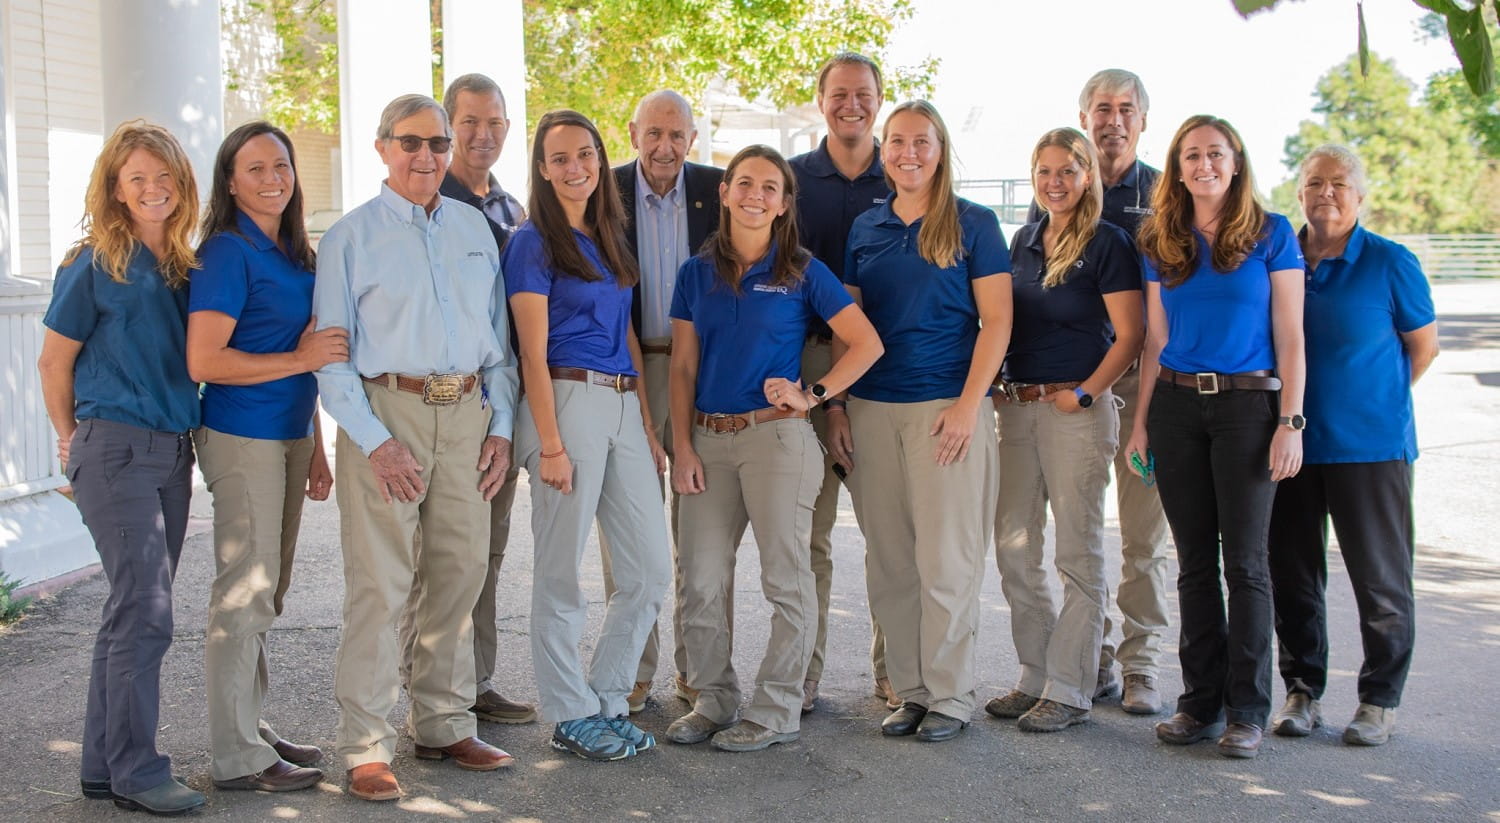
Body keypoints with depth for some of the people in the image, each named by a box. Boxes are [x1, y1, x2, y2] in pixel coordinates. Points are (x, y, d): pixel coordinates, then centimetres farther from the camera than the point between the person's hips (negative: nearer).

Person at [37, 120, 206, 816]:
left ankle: (106, 766, 20)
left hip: (172, 450, 6)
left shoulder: (186, 267, 9)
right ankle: (135, 772, 1)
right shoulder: (94, 265, -7)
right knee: (145, 610, -9)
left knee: (133, 611, 11)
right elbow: (54, 362, 1)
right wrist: (73, 441, 10)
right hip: (116, 447, -6)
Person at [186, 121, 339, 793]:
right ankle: (238, 757, 4)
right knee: (244, 593, -3)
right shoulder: (228, 252, -11)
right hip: (241, 438, -8)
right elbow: (204, 361, -18)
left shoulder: (295, 253, 14)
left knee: (266, 593, 14)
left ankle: (252, 727, 24)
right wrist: (303, 358, -14)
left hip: (288, 437, 8)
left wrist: (315, 449, 17)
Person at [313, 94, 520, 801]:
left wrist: (500, 425, 6)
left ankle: (442, 724, 22)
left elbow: (499, 337, 17)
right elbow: (330, 355, -2)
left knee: (459, 573, 9)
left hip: (466, 412, 5)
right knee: (378, 583, -7)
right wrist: (375, 442, -12)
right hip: (385, 411, -4)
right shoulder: (350, 237, 2)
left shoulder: (474, 228, 15)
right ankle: (365, 747, 0)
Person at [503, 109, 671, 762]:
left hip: (623, 405, 7)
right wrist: (550, 444, -15)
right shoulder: (535, 242, -3)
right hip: (568, 401, -7)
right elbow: (534, 352, -9)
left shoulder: (609, 237, 17)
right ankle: (571, 716, 13)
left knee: (651, 567, 6)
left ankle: (605, 699, 20)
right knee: (562, 571, 1)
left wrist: (648, 425, 13)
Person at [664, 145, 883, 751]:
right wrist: (683, 444, 2)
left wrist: (813, 395, -9)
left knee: (785, 577, 1)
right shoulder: (697, 273, 10)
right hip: (709, 439, 4)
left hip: (777, 435, -3)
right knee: (701, 580, 5)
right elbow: (683, 366, 9)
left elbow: (867, 344, -1)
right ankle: (714, 701, 19)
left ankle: (777, 711, 10)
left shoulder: (803, 273, 1)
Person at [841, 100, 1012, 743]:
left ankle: (951, 695, 9)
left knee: (947, 559, -2)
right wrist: (837, 408, 6)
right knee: (888, 562, 6)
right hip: (872, 410, 4)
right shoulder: (865, 228, 13)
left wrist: (968, 405, -12)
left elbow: (996, 321, -3)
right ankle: (910, 690, 17)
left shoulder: (973, 225, 1)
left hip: (946, 407, -4)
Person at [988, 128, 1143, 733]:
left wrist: (1084, 393, -15)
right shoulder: (1024, 240, 14)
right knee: (1013, 547, 9)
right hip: (1016, 407, 7)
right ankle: (1035, 677, 20)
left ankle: (1069, 691, 7)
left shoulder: (1108, 243, -5)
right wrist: (998, 383, 8)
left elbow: (1129, 335, -9)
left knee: (1078, 553, 0)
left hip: (1077, 411, -7)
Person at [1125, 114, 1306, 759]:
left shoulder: (1271, 234, 0)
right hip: (1177, 404, 3)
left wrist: (1291, 421, -9)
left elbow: (1290, 336, -2)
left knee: (1244, 559, -2)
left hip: (1248, 403, -3)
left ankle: (1247, 710, 5)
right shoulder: (1161, 244, 10)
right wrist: (1142, 420, 7)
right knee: (1195, 560, 6)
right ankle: (1202, 702, 14)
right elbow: (1156, 338, 12)